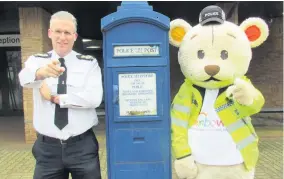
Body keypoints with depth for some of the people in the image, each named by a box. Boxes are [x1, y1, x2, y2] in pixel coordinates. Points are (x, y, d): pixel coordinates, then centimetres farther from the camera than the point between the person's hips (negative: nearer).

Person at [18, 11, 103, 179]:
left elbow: (94, 98, -15)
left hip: (82, 146, -1)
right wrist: (41, 72, -43)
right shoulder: (36, 60, 2)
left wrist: (54, 98, -12)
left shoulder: (89, 63, -2)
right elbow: (25, 77, -21)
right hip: (47, 147, 1)